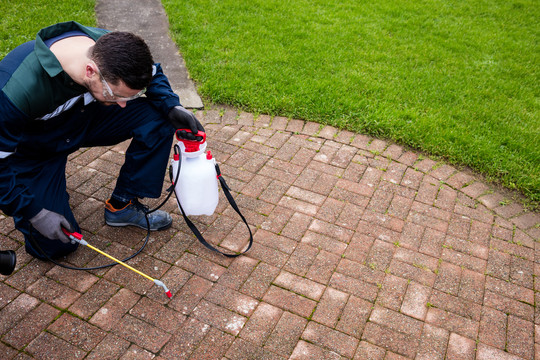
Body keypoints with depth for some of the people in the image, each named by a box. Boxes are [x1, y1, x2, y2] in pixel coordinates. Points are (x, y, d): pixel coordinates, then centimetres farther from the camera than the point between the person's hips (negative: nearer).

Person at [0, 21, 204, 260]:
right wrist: (34, 212, -26)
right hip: (33, 148, -4)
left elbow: (153, 74, -4)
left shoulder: (112, 49, -26)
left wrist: (172, 106, -22)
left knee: (158, 117, -19)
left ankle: (122, 206, -3)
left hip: (84, 119, 5)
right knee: (56, 245, -11)